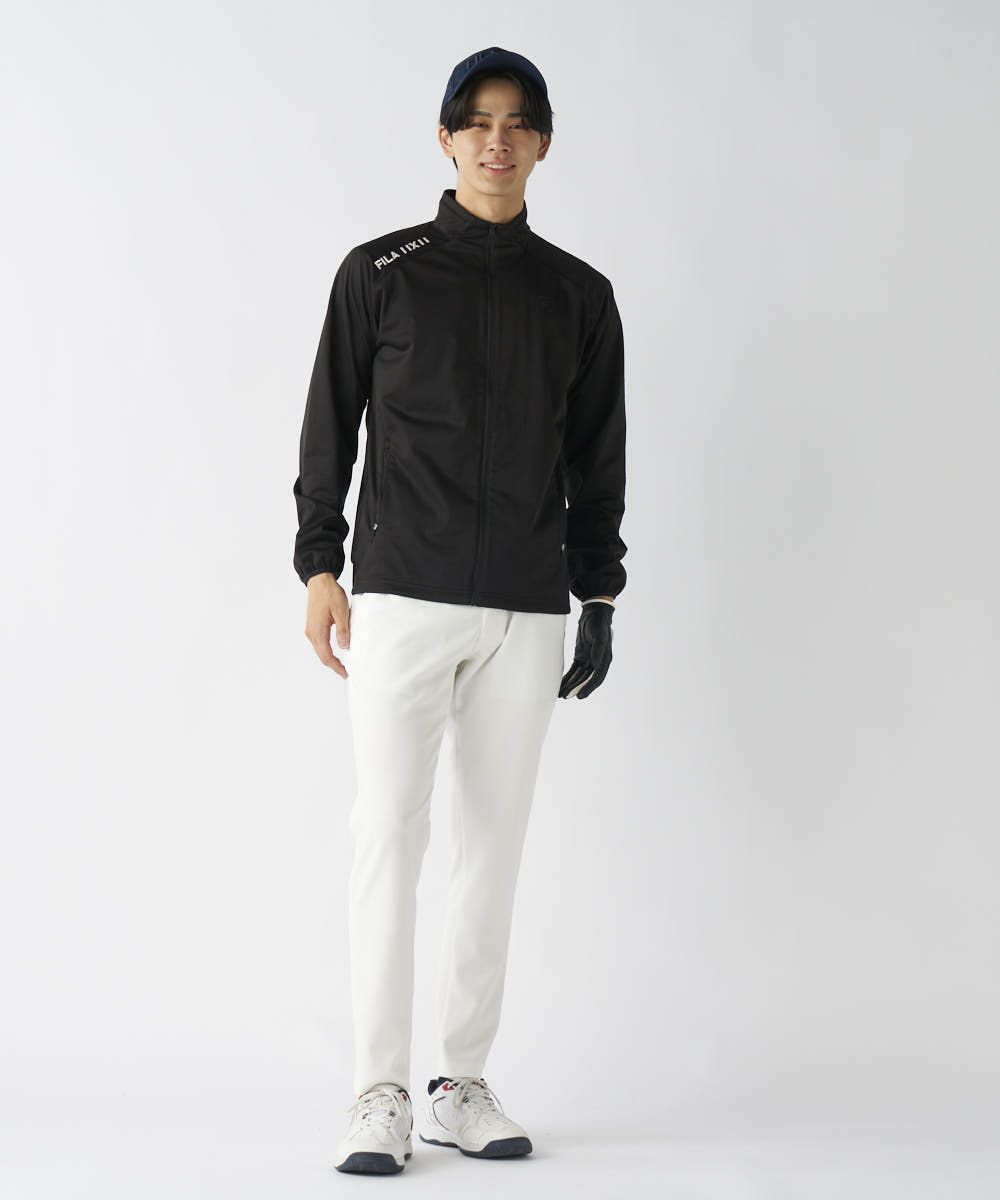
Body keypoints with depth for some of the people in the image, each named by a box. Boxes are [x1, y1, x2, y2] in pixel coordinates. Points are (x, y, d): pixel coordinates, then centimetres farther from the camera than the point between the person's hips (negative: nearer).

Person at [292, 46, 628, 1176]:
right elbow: (329, 427, 6)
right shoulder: (381, 272, 5)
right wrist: (320, 568, -1)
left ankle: (463, 1085, 13)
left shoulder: (579, 295, 11)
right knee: (390, 832, -8)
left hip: (527, 612, 3)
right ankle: (381, 1095, -3)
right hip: (401, 596, -3)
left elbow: (597, 458, 14)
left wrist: (599, 596, 9)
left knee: (494, 845, 4)